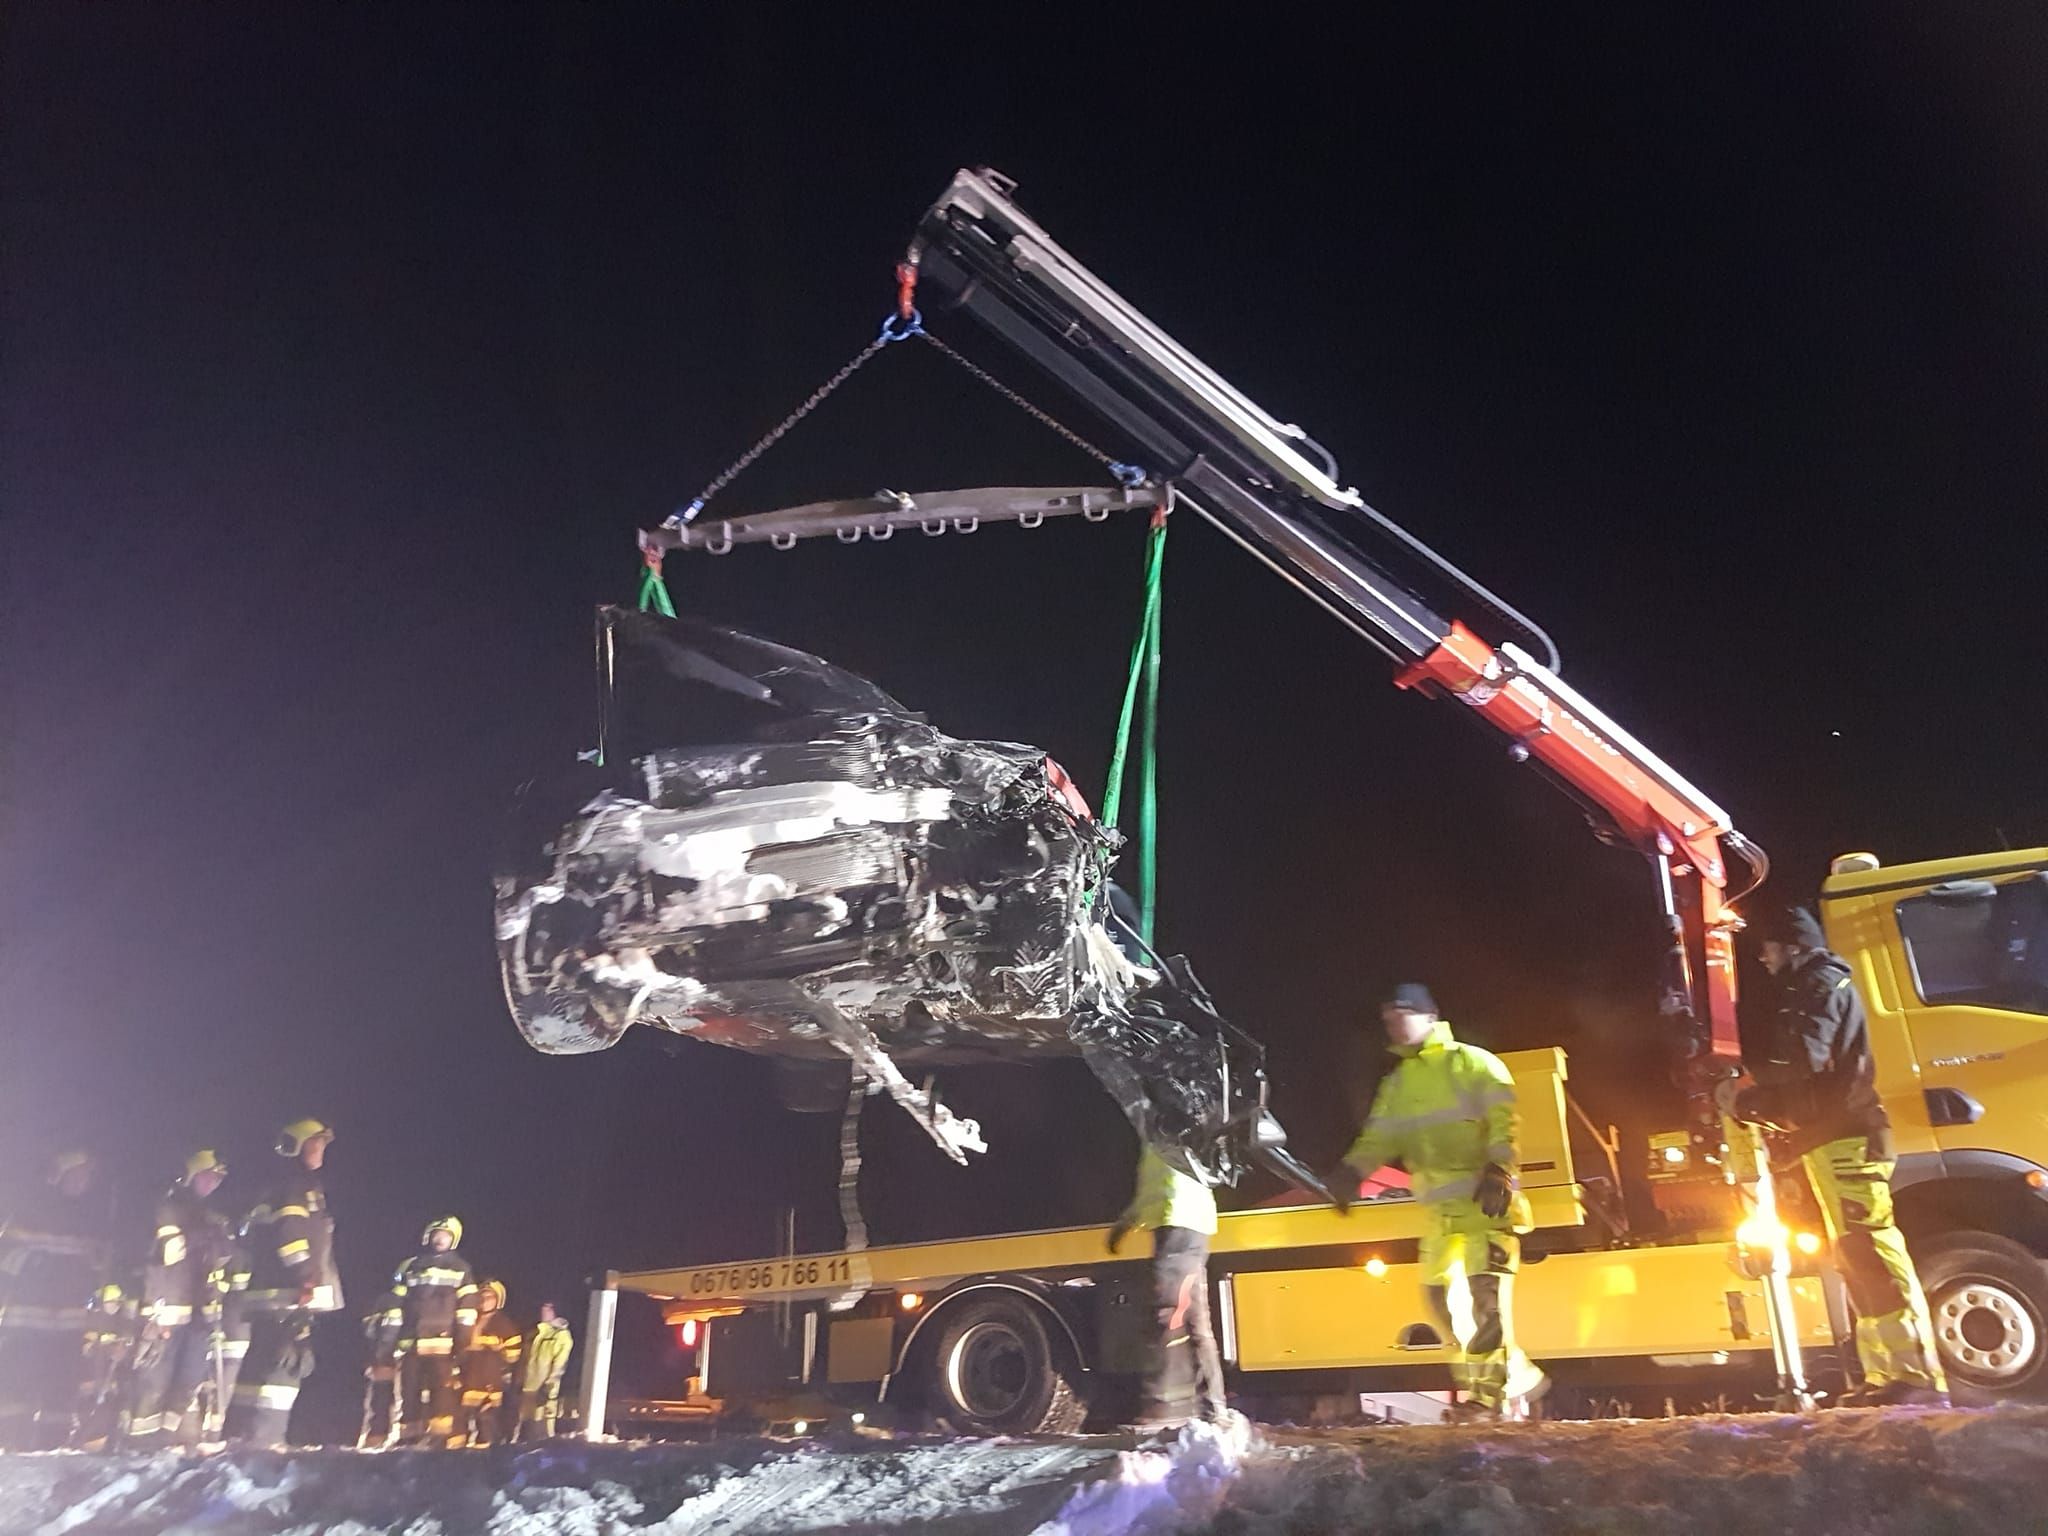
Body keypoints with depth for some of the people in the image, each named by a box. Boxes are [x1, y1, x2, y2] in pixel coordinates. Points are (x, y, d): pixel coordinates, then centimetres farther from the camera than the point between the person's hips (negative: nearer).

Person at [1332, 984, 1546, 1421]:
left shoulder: (1474, 1064, -1)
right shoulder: (1396, 1085, 18)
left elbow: (1504, 1122, -11)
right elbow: (1377, 1138, 11)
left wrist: (1498, 1171, -25)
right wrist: (1350, 1171, -6)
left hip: (1485, 1198, -7)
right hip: (1439, 1206, 7)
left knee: (1484, 1290, -14)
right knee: (1440, 1291, 7)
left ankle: (1489, 1392, -5)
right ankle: (1516, 1376, 21)